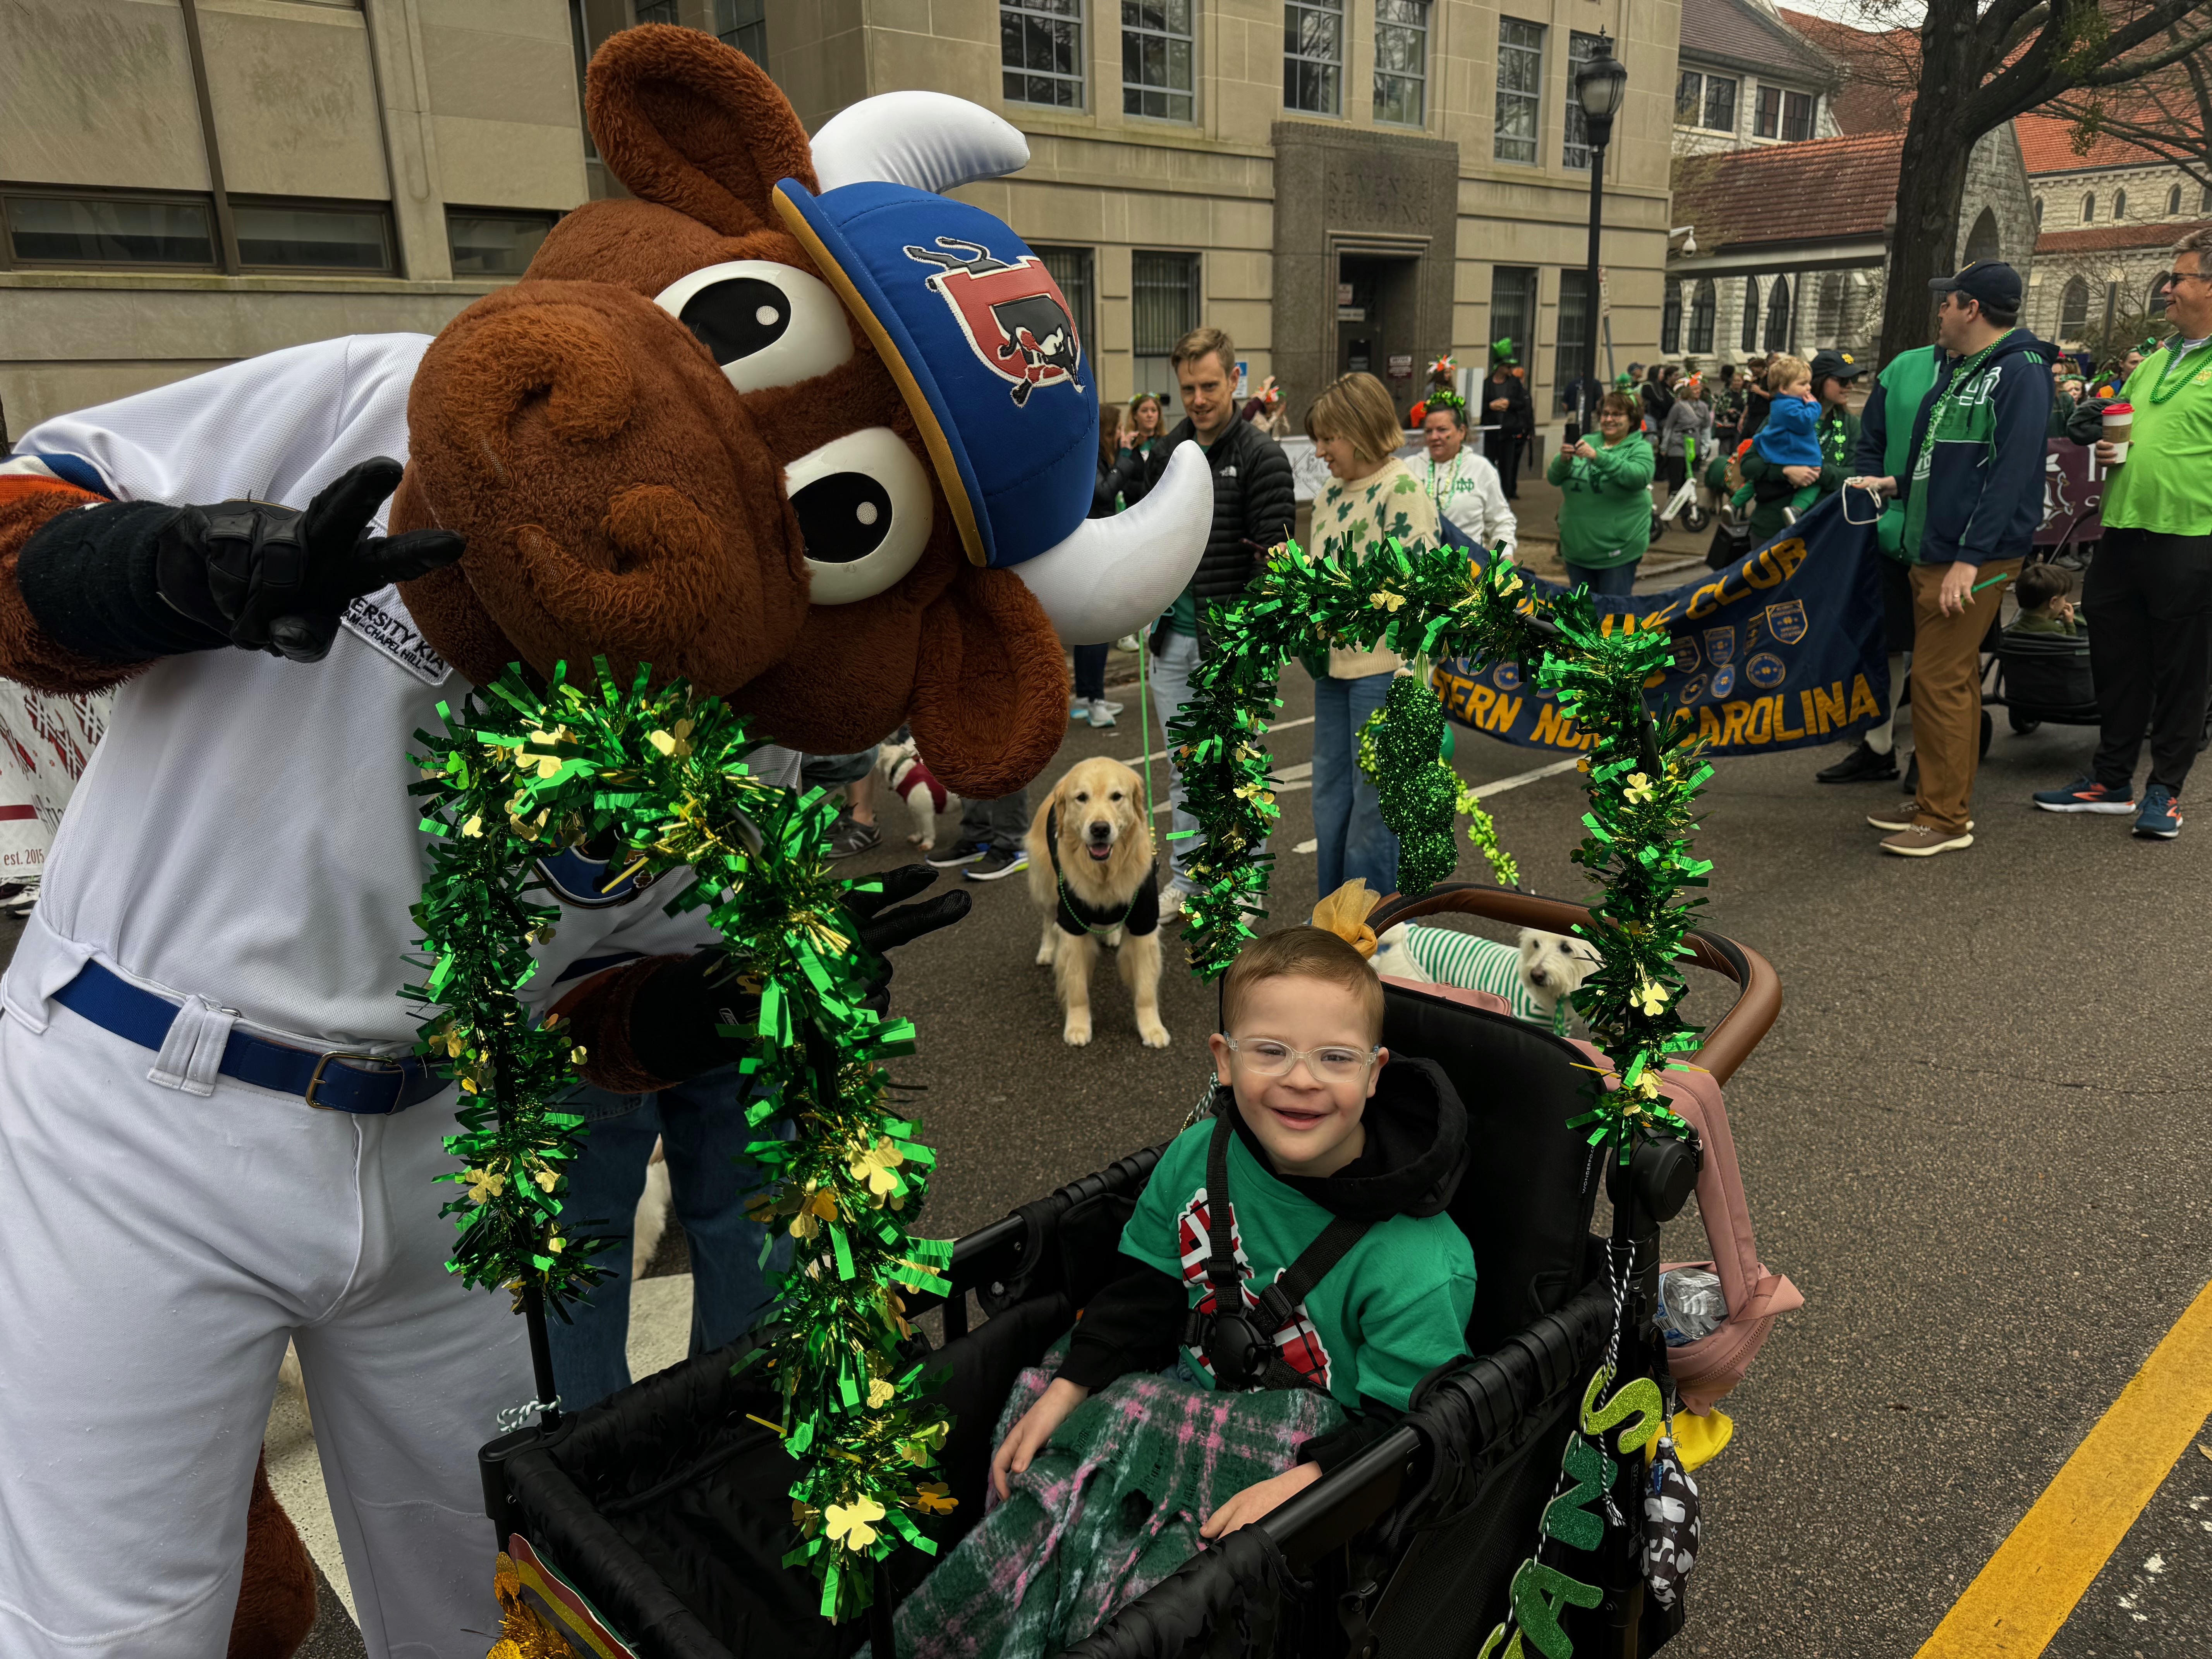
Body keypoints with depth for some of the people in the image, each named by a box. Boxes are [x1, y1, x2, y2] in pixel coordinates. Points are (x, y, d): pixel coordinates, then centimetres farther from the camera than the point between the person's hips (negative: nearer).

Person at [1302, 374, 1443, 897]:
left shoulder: (1402, 491, -13)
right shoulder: (1332, 493, 13)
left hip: (1381, 671, -8)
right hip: (1334, 667, 9)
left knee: (1375, 801, 1)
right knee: (1329, 797, 15)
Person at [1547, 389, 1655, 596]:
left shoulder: (1639, 448, 0)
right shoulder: (1587, 442, 11)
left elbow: (1639, 476, -21)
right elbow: (1554, 478, 5)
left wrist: (1599, 457, -31)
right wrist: (1563, 461, -18)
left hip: (1618, 551, -4)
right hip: (1577, 548, 4)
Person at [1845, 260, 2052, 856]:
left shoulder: (2019, 374, -13)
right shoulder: (1955, 371, 16)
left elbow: (2010, 473, -21)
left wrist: (1971, 558, -25)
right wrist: (1898, 484, 24)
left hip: (1975, 559, -9)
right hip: (1932, 554, 9)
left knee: (1940, 681, -9)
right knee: (1954, 677, 15)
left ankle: (1946, 820, -1)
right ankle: (1944, 801, 24)